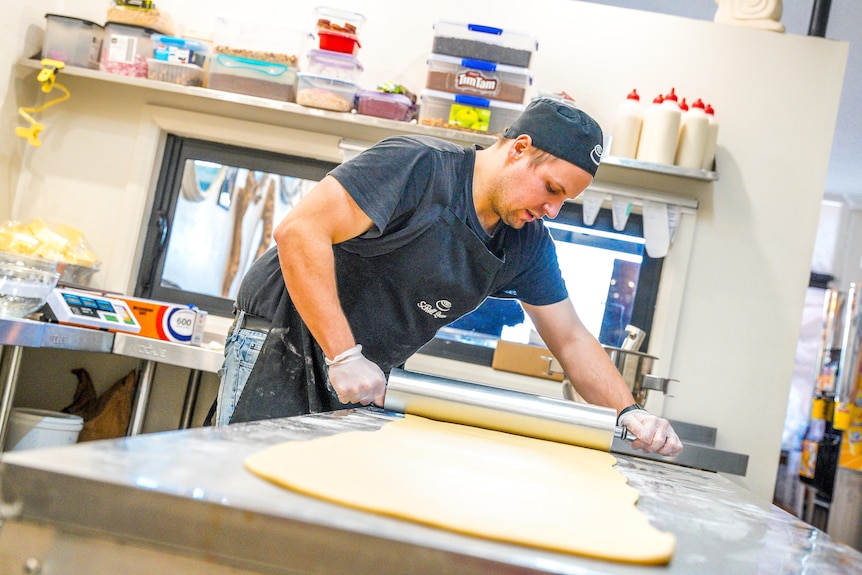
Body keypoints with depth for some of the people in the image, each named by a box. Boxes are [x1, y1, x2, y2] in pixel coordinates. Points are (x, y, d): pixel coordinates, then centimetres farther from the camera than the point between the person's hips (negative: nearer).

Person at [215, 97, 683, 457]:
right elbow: (298, 231, -28)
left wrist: (629, 413, -6)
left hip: (361, 381, 7)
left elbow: (571, 340, 9)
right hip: (282, 342, -6)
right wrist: (344, 355, -29)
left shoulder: (528, 244, 2)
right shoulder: (418, 165, -22)